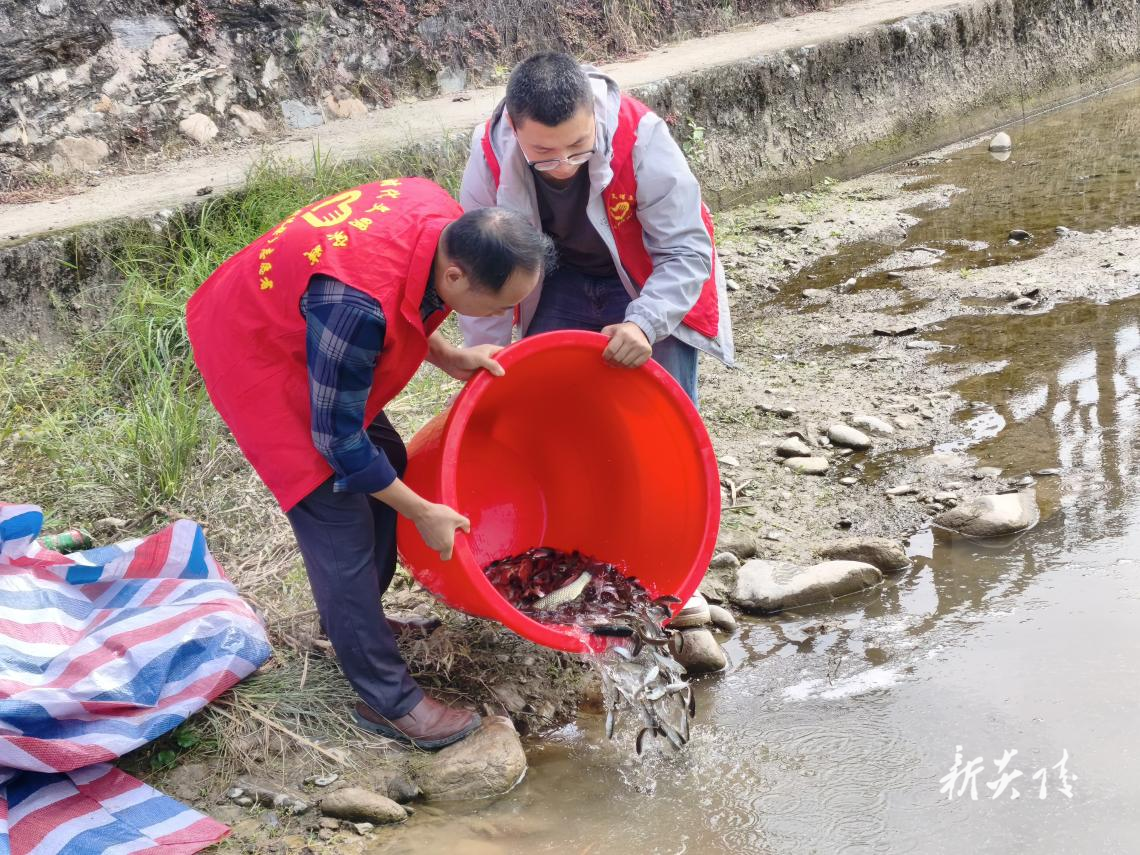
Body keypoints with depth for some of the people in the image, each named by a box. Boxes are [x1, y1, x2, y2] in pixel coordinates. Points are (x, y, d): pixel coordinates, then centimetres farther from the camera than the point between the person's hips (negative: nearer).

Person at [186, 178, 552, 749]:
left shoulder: (445, 221, -17)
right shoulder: (358, 305, -40)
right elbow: (338, 440, -26)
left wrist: (447, 357, -7)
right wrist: (423, 513, -17)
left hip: (289, 327, 9)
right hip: (251, 353, -9)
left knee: (387, 465, 14)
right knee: (338, 520, -10)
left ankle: (358, 621, 34)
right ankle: (387, 701, 0)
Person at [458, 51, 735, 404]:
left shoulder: (639, 136, -33)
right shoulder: (489, 157, -25)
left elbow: (685, 252, -28)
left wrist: (644, 324, -43)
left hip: (649, 285, -2)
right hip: (560, 283, 3)